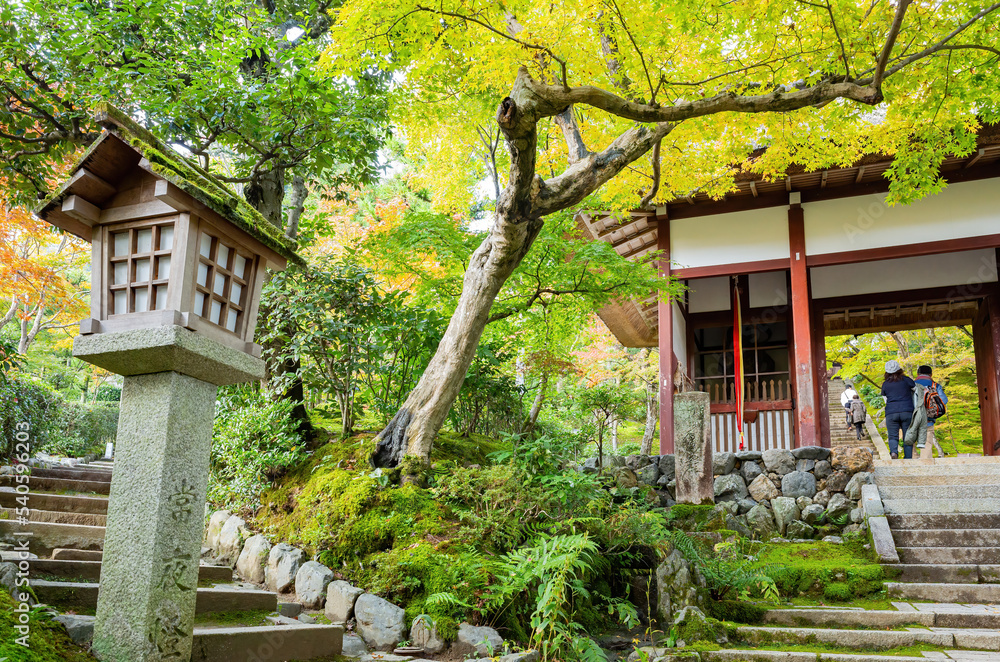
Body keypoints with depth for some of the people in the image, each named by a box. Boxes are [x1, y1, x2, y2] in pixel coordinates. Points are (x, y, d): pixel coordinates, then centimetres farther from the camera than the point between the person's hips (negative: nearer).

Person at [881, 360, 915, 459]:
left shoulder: (885, 384, 10)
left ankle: (893, 451, -26)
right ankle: (908, 458, -1)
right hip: (907, 411, -1)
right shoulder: (906, 380, 5)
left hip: (891, 413, 1)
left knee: (893, 436, 1)